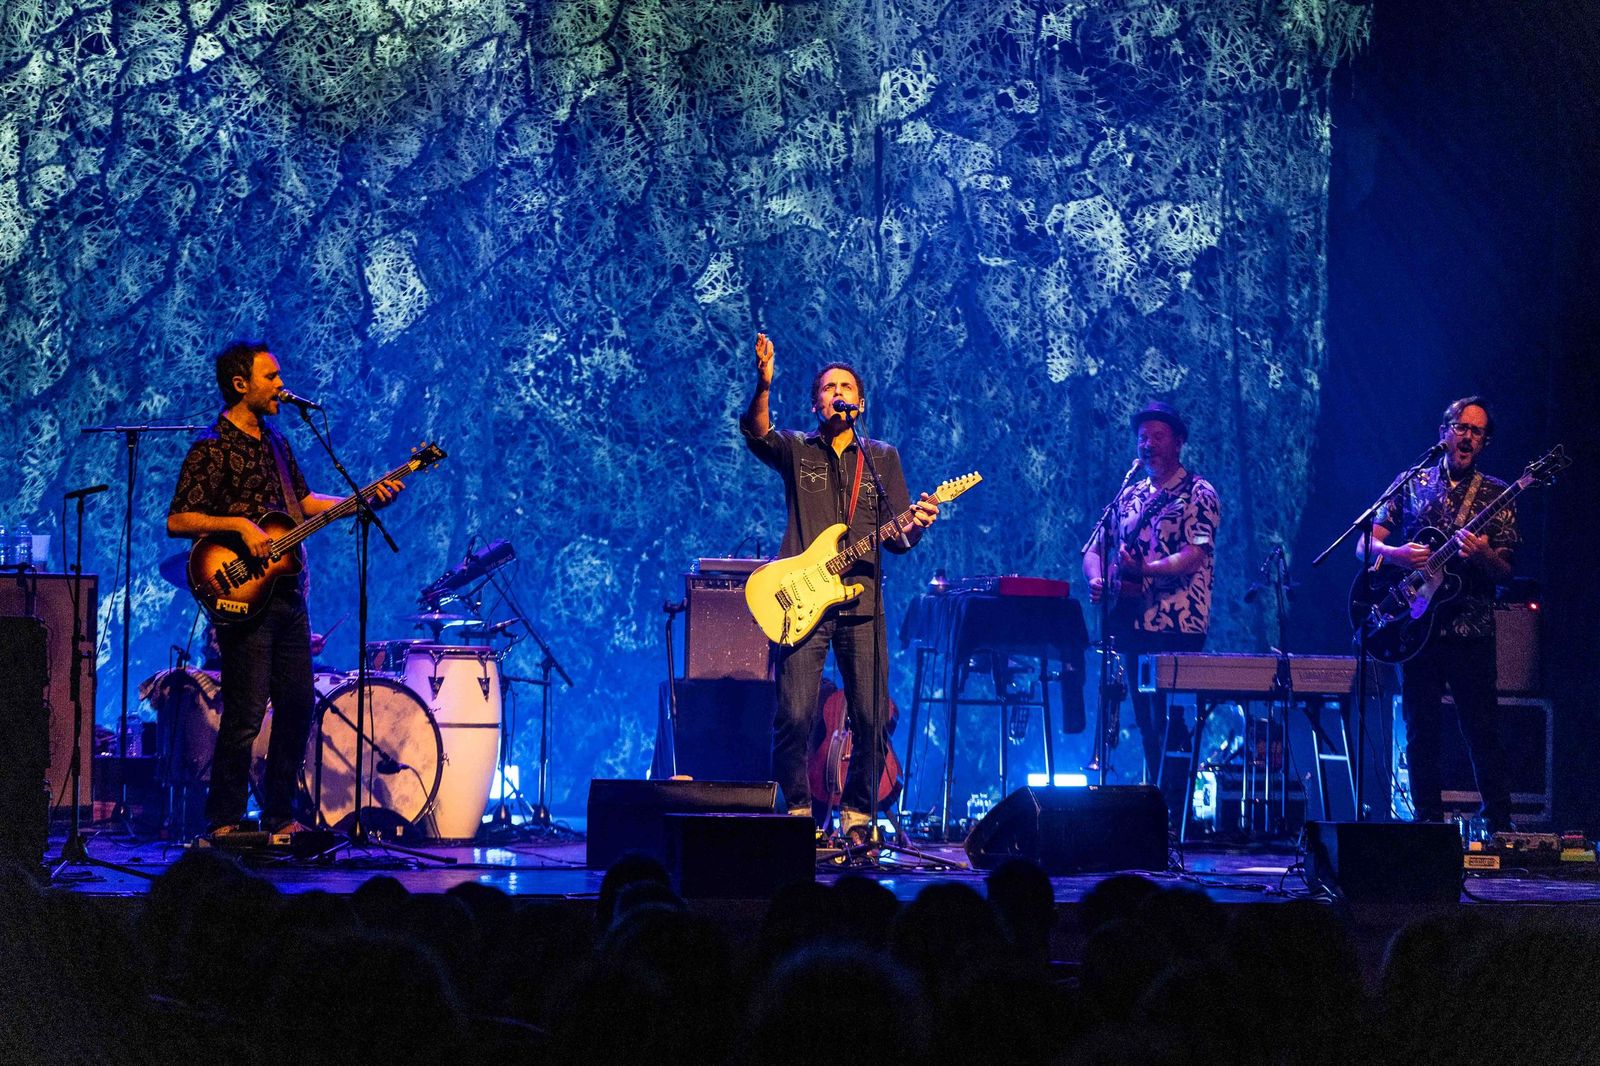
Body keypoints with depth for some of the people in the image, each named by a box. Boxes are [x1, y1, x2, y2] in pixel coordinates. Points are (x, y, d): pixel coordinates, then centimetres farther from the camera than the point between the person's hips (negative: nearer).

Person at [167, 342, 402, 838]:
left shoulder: (275, 442, 16)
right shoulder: (212, 448, -9)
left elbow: (303, 501, 22)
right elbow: (177, 520, -14)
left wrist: (367, 499, 12)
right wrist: (238, 525, -23)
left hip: (287, 595, 8)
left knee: (298, 705, 9)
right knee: (245, 715, -8)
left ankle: (280, 815, 18)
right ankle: (224, 822, 0)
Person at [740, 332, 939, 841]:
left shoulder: (881, 457, 16)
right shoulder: (796, 450, 10)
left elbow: (897, 537, 13)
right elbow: (756, 432, -13)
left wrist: (915, 524, -12)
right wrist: (764, 385, -32)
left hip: (861, 602, 2)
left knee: (872, 719, -3)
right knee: (795, 716, -10)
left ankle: (856, 813, 12)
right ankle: (798, 810, 7)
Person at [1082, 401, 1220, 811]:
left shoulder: (1197, 494, -2)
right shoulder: (1130, 496, 18)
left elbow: (1195, 555, -15)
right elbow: (1095, 548, 17)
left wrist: (1147, 570, -28)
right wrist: (1097, 579, -5)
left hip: (1177, 625, -7)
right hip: (1132, 622, 7)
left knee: (1169, 720, -12)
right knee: (1146, 721, 8)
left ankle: (1172, 809, -12)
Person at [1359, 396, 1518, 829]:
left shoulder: (1496, 496, 8)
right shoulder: (1412, 485, 11)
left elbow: (1505, 573, 3)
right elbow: (1364, 545, 7)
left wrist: (1483, 555, -19)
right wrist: (1395, 554, -14)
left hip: (1470, 630, -1)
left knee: (1482, 731, -5)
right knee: (1421, 732, 3)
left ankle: (1498, 824, -1)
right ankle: (1428, 822, 10)